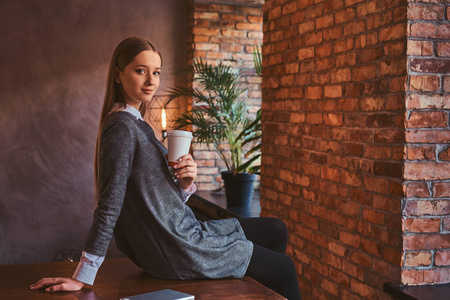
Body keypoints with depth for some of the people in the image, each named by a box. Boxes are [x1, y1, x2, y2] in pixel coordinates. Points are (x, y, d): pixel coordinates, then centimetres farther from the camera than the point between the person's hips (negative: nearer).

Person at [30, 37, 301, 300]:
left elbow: (164, 199, 12)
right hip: (177, 251, -10)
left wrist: (185, 184, -8)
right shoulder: (122, 126, -18)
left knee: (276, 231, 20)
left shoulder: (137, 124, 11)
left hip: (185, 233, 10)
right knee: (284, 270, 2)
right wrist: (83, 277, -24)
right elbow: (110, 205, -24)